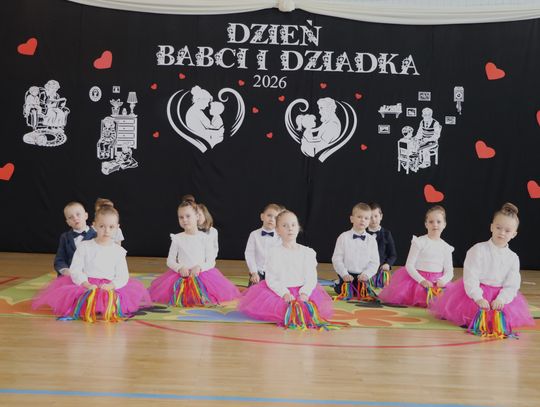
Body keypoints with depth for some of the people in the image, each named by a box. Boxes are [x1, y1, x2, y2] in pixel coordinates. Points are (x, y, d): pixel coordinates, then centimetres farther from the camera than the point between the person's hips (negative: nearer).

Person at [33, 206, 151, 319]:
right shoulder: (84, 247, 3)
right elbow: (75, 270, -2)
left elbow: (122, 275, 1)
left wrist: (110, 286, -19)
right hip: (85, 286, -1)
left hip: (111, 288, 2)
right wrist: (87, 285, -19)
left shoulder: (118, 251, 7)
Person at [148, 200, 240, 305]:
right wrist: (179, 268, -13)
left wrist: (199, 267, -20)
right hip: (181, 275, 1)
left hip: (202, 273, -1)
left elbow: (211, 262, -1)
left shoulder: (205, 238, 1)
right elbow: (170, 260, 7)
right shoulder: (177, 238, 5)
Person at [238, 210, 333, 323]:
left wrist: (304, 293, -20)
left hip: (302, 291, 2)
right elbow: (271, 279, -6)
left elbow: (311, 278, 0)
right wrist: (285, 293, -21)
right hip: (279, 291, -2)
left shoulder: (308, 252, 5)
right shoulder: (273, 252, -1)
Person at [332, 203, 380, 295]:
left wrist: (366, 274, -16)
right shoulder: (343, 237, -2)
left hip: (363, 276, 2)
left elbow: (374, 262, 0)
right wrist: (344, 274, -15)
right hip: (347, 276, -1)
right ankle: (336, 285, 23)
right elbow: (336, 259, -4)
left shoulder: (371, 240, 2)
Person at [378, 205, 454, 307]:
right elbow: (409, 265, -7)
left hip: (437, 281, 3)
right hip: (417, 278, -3)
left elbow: (449, 271, 6)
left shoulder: (446, 248, 8)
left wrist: (442, 280, -16)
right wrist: (422, 280, -19)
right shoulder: (419, 242, -3)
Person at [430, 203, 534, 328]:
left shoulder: (513, 258, 1)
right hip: (476, 292, -3)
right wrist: (478, 298, -24)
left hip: (500, 295, 3)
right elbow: (470, 277, -14)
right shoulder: (478, 250, -10)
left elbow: (512, 285, -3)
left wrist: (501, 300, -21)